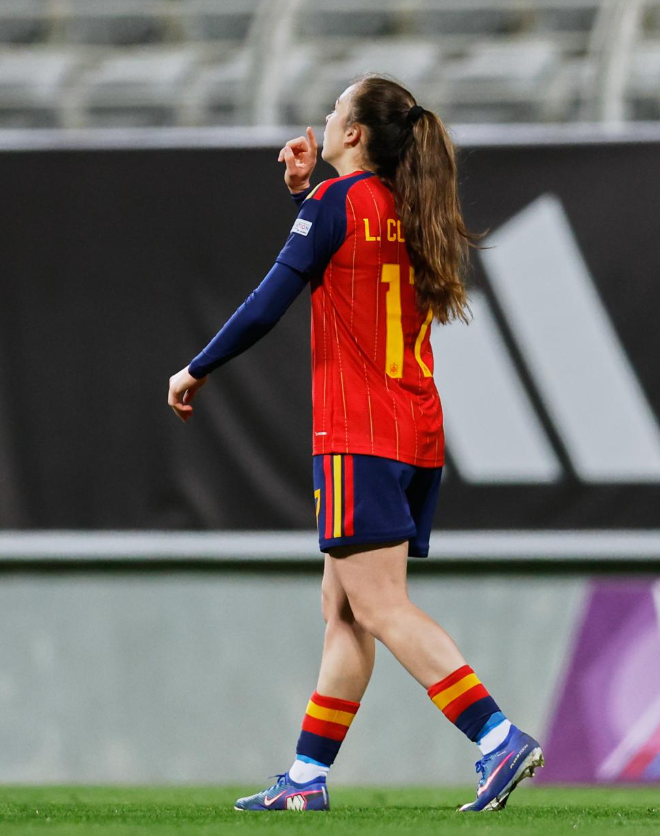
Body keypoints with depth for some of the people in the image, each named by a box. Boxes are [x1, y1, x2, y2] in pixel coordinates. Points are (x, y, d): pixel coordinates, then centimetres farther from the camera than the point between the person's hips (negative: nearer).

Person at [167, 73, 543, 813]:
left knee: (380, 608, -12)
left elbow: (267, 306, -9)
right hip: (418, 435, 8)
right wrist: (305, 192, 25)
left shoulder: (336, 202, -8)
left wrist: (195, 371, 3)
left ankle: (500, 739, -23)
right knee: (342, 611, 11)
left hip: (359, 436, -8)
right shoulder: (408, 213, 14)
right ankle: (307, 779, 13)